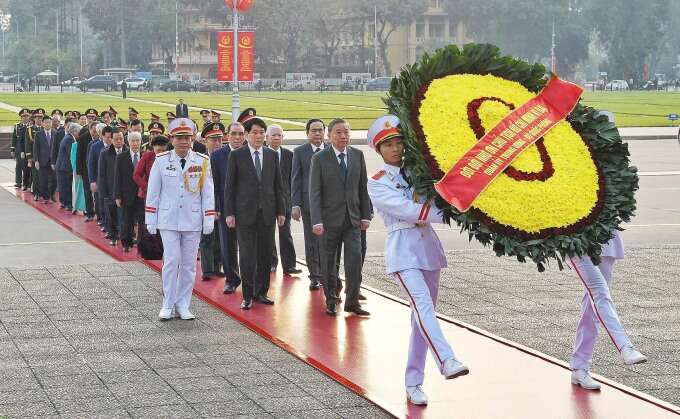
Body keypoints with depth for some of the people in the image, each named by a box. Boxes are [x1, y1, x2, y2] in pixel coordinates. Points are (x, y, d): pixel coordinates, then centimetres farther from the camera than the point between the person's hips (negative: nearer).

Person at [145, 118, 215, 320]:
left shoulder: (202, 162, 0)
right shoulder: (161, 161, -2)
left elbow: (208, 192, 3)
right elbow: (153, 191, 3)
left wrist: (209, 219, -1)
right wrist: (150, 220, 1)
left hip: (193, 220, 1)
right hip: (168, 220, -1)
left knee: (189, 264, 6)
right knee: (171, 261, -6)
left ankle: (183, 305, 15)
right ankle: (168, 305, 5)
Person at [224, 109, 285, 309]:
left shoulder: (272, 155, 9)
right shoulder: (236, 155, 0)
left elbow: (278, 185, 12)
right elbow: (229, 186, 0)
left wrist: (281, 211, 7)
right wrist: (229, 213, -5)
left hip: (267, 212, 3)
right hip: (245, 213, -3)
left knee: (266, 253, 6)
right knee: (247, 255, -3)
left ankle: (261, 292, 16)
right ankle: (247, 295, 3)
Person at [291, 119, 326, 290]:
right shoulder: (299, 152, 4)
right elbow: (295, 180, 2)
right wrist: (295, 204, -5)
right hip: (308, 202, 0)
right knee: (312, 242, 5)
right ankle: (314, 276, 14)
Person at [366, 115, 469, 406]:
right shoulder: (377, 183, 0)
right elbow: (408, 210, -12)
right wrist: (449, 213, -16)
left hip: (428, 246, 6)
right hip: (403, 249, -5)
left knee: (423, 315, 5)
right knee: (422, 305, -26)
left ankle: (413, 383, 11)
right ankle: (446, 361, -43)